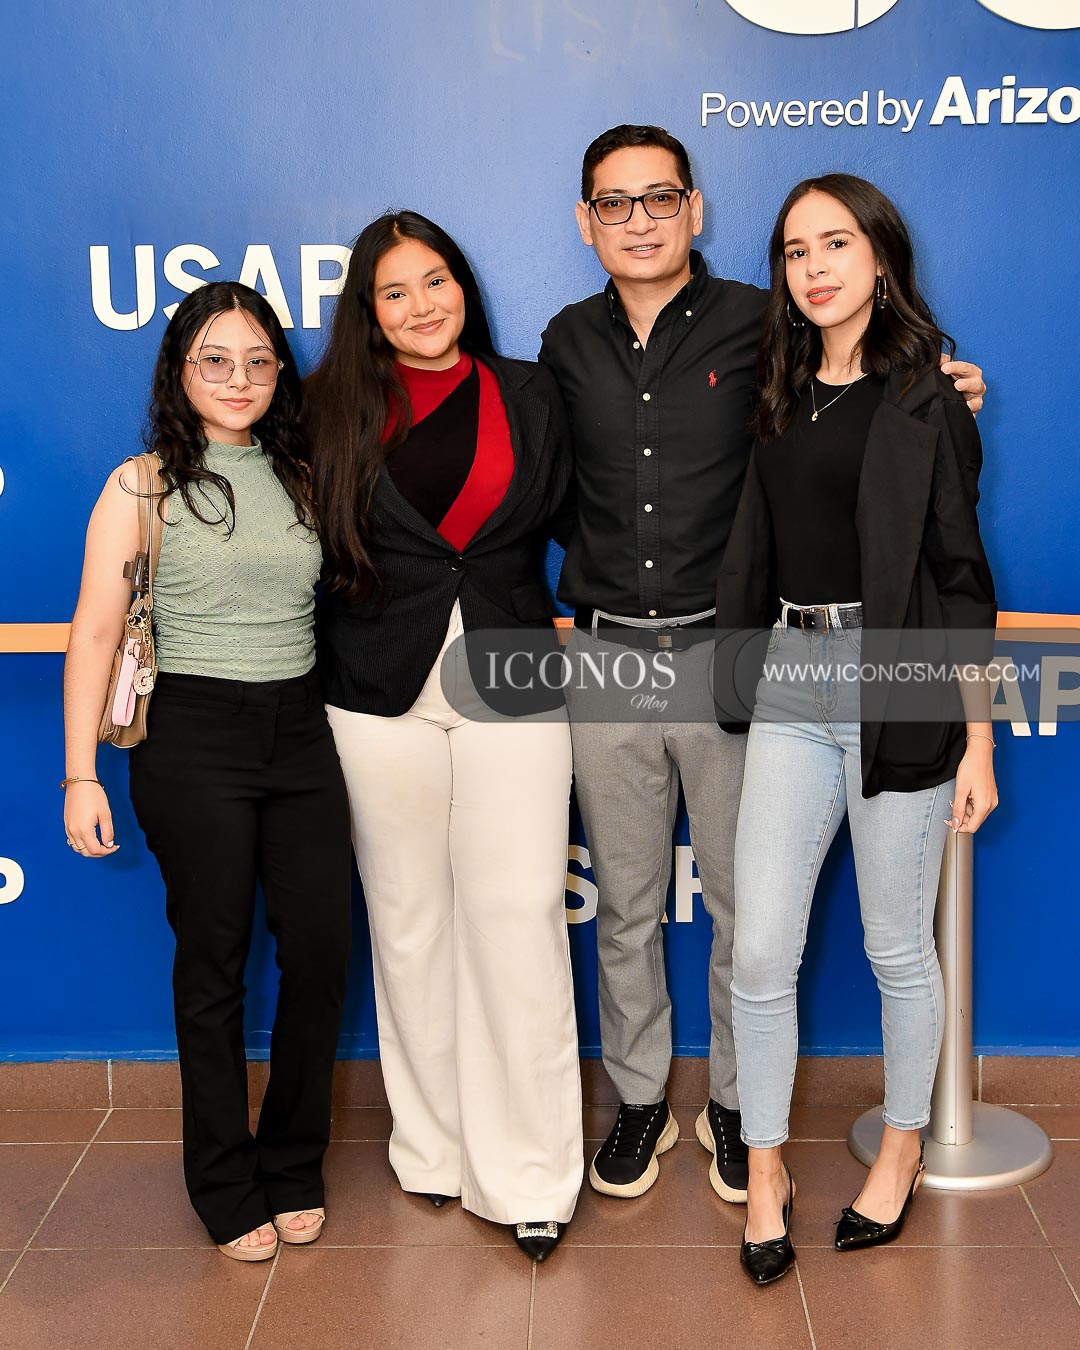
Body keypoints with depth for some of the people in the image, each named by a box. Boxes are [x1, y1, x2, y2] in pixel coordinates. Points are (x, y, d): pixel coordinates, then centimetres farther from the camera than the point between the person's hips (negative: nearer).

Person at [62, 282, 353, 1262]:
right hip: (195, 740, -3)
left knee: (322, 951, 0)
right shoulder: (143, 486, -2)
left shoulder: (302, 478, 10)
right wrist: (81, 775, -8)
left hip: (302, 731, 4)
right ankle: (229, 1190, 23)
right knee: (213, 961, 6)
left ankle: (295, 1167, 23)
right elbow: (95, 635, -3)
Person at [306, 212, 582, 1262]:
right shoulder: (333, 408, 6)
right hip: (382, 697, 0)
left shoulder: (529, 395, 9)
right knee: (408, 922, 9)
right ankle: (432, 1146, 24)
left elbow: (563, 516, 13)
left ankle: (528, 1174, 6)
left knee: (518, 919, -5)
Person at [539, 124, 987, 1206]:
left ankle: (735, 1102, 27)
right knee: (625, 904, 12)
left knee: (744, 901, 7)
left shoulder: (756, 325, -2)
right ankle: (639, 1100, 29)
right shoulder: (569, 342, 8)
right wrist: (559, 607, 9)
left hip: (727, 652, -2)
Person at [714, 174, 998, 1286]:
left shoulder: (924, 399, -3)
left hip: (900, 693, -4)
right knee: (759, 952, 1)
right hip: (792, 692, 4)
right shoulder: (781, 397, 12)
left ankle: (902, 1150, 31)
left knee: (898, 948, 9)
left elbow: (960, 576, -4)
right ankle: (764, 1171, 19)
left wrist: (977, 741, -6)